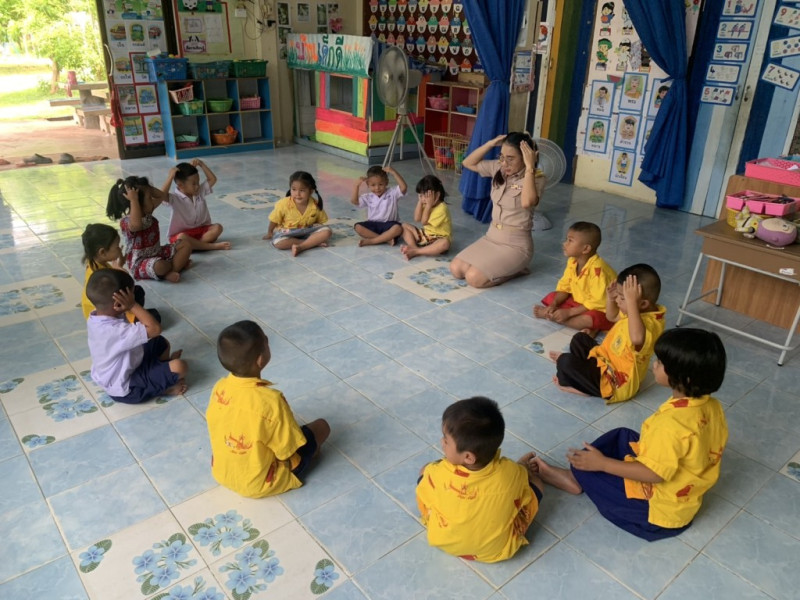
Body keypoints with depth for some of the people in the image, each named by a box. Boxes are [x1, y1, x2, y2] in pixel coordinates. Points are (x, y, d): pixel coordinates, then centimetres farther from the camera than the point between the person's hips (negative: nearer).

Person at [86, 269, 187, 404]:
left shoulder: (95, 317, -11)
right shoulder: (116, 331, -39)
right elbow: (155, 329, -37)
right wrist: (133, 305, -32)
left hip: (116, 374, 9)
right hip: (125, 388, -9)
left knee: (161, 343, 15)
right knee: (179, 366, -19)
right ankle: (162, 387, 7)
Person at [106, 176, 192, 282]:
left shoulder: (146, 212, 3)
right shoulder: (126, 221, -24)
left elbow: (162, 196, 12)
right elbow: (136, 224, -50)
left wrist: (146, 188, -5)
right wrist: (134, 200, -44)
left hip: (157, 253, 9)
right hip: (140, 263, -9)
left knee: (186, 245, -1)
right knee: (159, 266, -41)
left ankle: (171, 272, -16)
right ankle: (178, 263, -6)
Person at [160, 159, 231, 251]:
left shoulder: (200, 192, 4)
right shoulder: (175, 199, -15)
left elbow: (212, 179, 4)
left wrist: (201, 164, -5)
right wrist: (170, 177, -34)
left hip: (200, 230, 6)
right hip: (182, 233, -5)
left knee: (217, 227, -19)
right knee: (181, 238, -39)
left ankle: (194, 244, -28)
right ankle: (212, 246, -36)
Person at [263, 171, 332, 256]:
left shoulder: (316, 205, -17)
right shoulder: (283, 204, -21)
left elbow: (320, 222, 2)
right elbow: (274, 220, -4)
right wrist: (269, 233, 10)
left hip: (307, 231, 2)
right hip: (287, 233, -2)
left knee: (327, 231, -23)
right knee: (278, 242, -34)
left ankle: (300, 247, -33)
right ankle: (314, 242, -27)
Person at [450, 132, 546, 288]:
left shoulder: (536, 178, -16)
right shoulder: (498, 169, 2)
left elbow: (527, 203, -36)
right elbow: (468, 163, 7)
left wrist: (529, 167, -33)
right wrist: (491, 144, -6)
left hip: (516, 244, -7)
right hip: (491, 237, 7)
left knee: (474, 278, -21)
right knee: (456, 269, -6)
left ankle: (515, 269, 2)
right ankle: (500, 266, 11)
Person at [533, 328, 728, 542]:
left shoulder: (671, 423, -35)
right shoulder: (712, 406, -8)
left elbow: (653, 473, -30)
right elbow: (715, 446, 8)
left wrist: (602, 463, -20)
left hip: (659, 508, -9)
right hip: (686, 495, 9)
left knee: (586, 469, -4)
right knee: (621, 436, 17)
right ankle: (576, 473, 17)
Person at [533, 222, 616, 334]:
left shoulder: (597, 268, -29)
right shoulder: (572, 262, -5)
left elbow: (598, 302, -29)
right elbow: (564, 287, 2)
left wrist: (569, 312, -28)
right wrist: (554, 304, -17)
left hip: (602, 309, -8)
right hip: (579, 302, 8)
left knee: (589, 318, -38)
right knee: (551, 298, -3)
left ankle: (550, 315, -17)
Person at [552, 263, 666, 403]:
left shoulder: (650, 322, -31)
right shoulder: (642, 312, -1)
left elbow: (637, 338, -57)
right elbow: (612, 316, 18)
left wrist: (632, 301, -51)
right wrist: (610, 297, -2)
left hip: (616, 382, -11)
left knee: (566, 362, -22)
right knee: (579, 339, 22)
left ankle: (570, 382, 10)